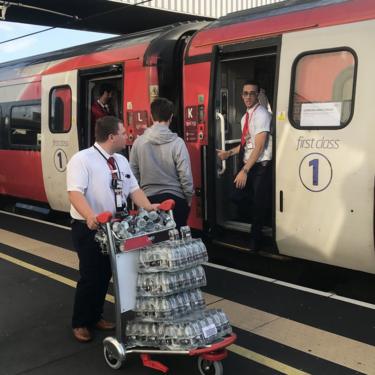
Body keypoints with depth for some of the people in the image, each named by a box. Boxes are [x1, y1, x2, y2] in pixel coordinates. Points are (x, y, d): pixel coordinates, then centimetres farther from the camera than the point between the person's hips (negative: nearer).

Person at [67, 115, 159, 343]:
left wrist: (148, 207, -10)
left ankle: (95, 317, 33)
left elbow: (134, 189, 8)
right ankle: (80, 323, 20)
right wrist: (90, 216, -41)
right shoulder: (82, 159, -15)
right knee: (90, 276, 1)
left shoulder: (121, 161, 9)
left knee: (105, 275, 15)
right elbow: (75, 193, -25)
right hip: (89, 228, -7)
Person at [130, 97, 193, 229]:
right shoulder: (177, 142, -11)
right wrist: (188, 198, 4)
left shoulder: (139, 142, -4)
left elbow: (133, 173, 2)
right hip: (175, 198, -2)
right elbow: (185, 175, -11)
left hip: (148, 199, 3)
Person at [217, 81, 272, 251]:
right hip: (247, 164, 8)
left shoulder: (261, 114, -14)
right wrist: (229, 153, 14)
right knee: (238, 196, 7)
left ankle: (255, 239, 20)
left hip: (260, 166, -8)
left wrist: (245, 171, -22)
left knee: (259, 203, 2)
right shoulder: (245, 117, 12)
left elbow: (259, 146, -20)